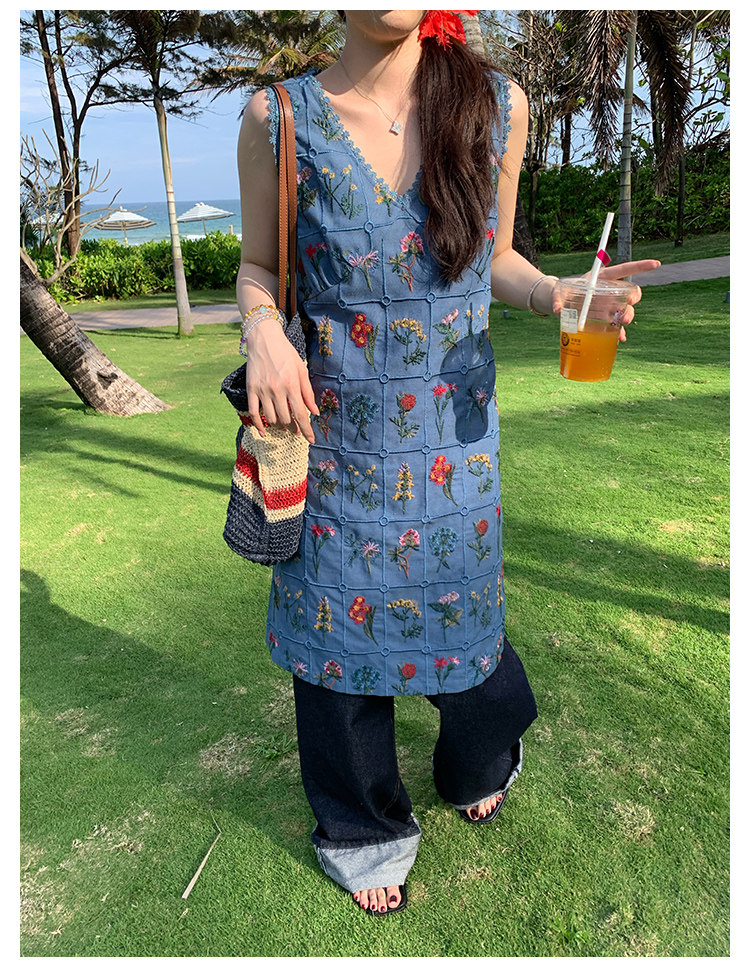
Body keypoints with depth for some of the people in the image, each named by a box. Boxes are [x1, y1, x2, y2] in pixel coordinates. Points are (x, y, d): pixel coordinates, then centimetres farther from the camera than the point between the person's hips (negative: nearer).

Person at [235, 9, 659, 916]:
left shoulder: (495, 103, -2)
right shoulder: (279, 117, -6)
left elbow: (492, 257, 7)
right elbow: (258, 266, 3)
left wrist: (556, 293, -14)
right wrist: (263, 329, -18)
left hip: (454, 432, 1)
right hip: (332, 429, 0)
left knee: (460, 612, 15)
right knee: (340, 620, 10)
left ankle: (479, 764, 54)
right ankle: (363, 826, 41)